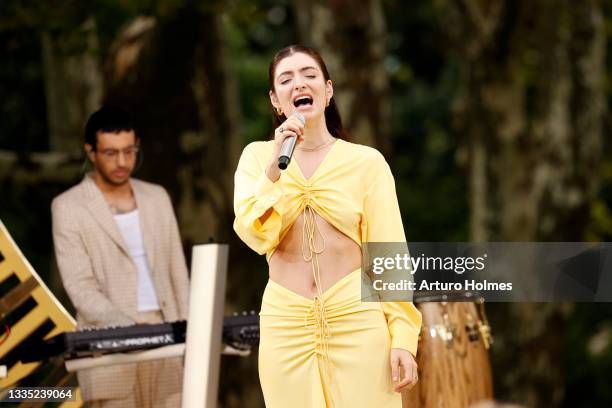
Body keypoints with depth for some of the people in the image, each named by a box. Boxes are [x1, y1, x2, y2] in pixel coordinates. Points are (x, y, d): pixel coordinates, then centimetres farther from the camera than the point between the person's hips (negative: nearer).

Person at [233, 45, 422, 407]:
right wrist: (276, 166, -16)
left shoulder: (367, 161, 2)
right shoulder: (257, 156, 6)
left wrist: (403, 335, -8)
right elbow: (256, 235, -7)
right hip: (285, 326, 1)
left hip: (359, 321, -1)